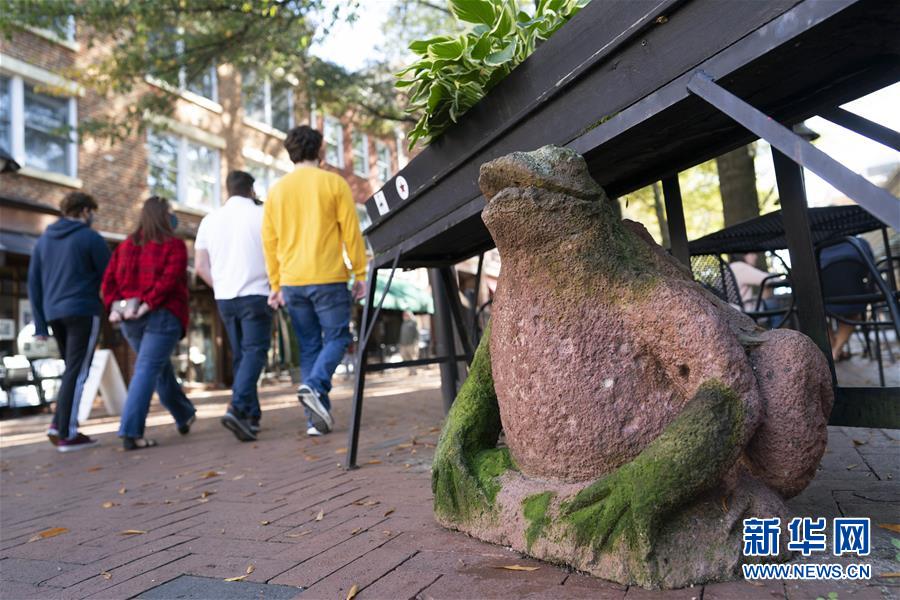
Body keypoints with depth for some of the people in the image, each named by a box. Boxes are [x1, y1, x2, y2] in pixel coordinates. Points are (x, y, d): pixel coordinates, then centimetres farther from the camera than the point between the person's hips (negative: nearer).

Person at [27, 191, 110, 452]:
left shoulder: (44, 240, 16)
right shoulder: (91, 238, -3)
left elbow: (34, 283, 14)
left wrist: (40, 323, 15)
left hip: (54, 313, 6)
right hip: (83, 312, -6)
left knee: (73, 370, 17)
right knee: (77, 372, -3)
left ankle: (59, 424, 8)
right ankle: (67, 434, -2)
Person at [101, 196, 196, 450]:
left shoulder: (125, 246, 15)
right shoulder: (174, 245, -3)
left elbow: (109, 280, 7)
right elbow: (169, 279, -17)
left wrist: (114, 307, -1)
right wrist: (147, 305, -18)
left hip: (130, 321, 6)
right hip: (162, 316, -6)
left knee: (162, 369, 18)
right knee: (147, 371, -7)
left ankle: (184, 417, 33)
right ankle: (131, 432, -12)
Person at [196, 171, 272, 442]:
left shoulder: (210, 219, 11)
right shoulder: (261, 214, -2)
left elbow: (200, 266, 9)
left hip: (225, 298, 5)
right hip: (255, 295, -5)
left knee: (239, 356, 12)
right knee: (254, 352, -6)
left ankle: (251, 415, 15)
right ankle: (237, 408, -23)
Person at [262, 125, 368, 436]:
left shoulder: (276, 190, 11)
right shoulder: (333, 183, -1)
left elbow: (270, 241, 11)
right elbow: (351, 232, -5)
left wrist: (276, 285, 15)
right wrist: (360, 274, 1)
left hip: (292, 282, 4)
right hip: (328, 279, -4)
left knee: (309, 346, 9)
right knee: (337, 337, 7)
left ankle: (316, 418, 8)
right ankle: (314, 386, -17)